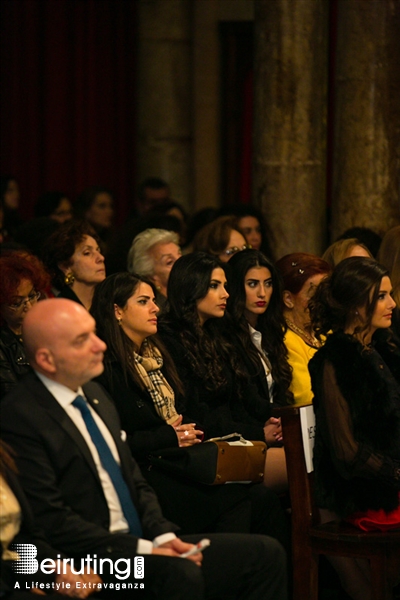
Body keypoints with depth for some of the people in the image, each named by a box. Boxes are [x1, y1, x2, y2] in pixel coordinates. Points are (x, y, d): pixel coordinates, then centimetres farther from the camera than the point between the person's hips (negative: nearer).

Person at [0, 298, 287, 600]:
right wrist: (143, 550, -18)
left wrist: (164, 536, 1)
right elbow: (51, 522, -17)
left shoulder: (94, 394, 14)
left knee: (266, 553, -5)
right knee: (181, 575, -36)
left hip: (144, 543, 9)